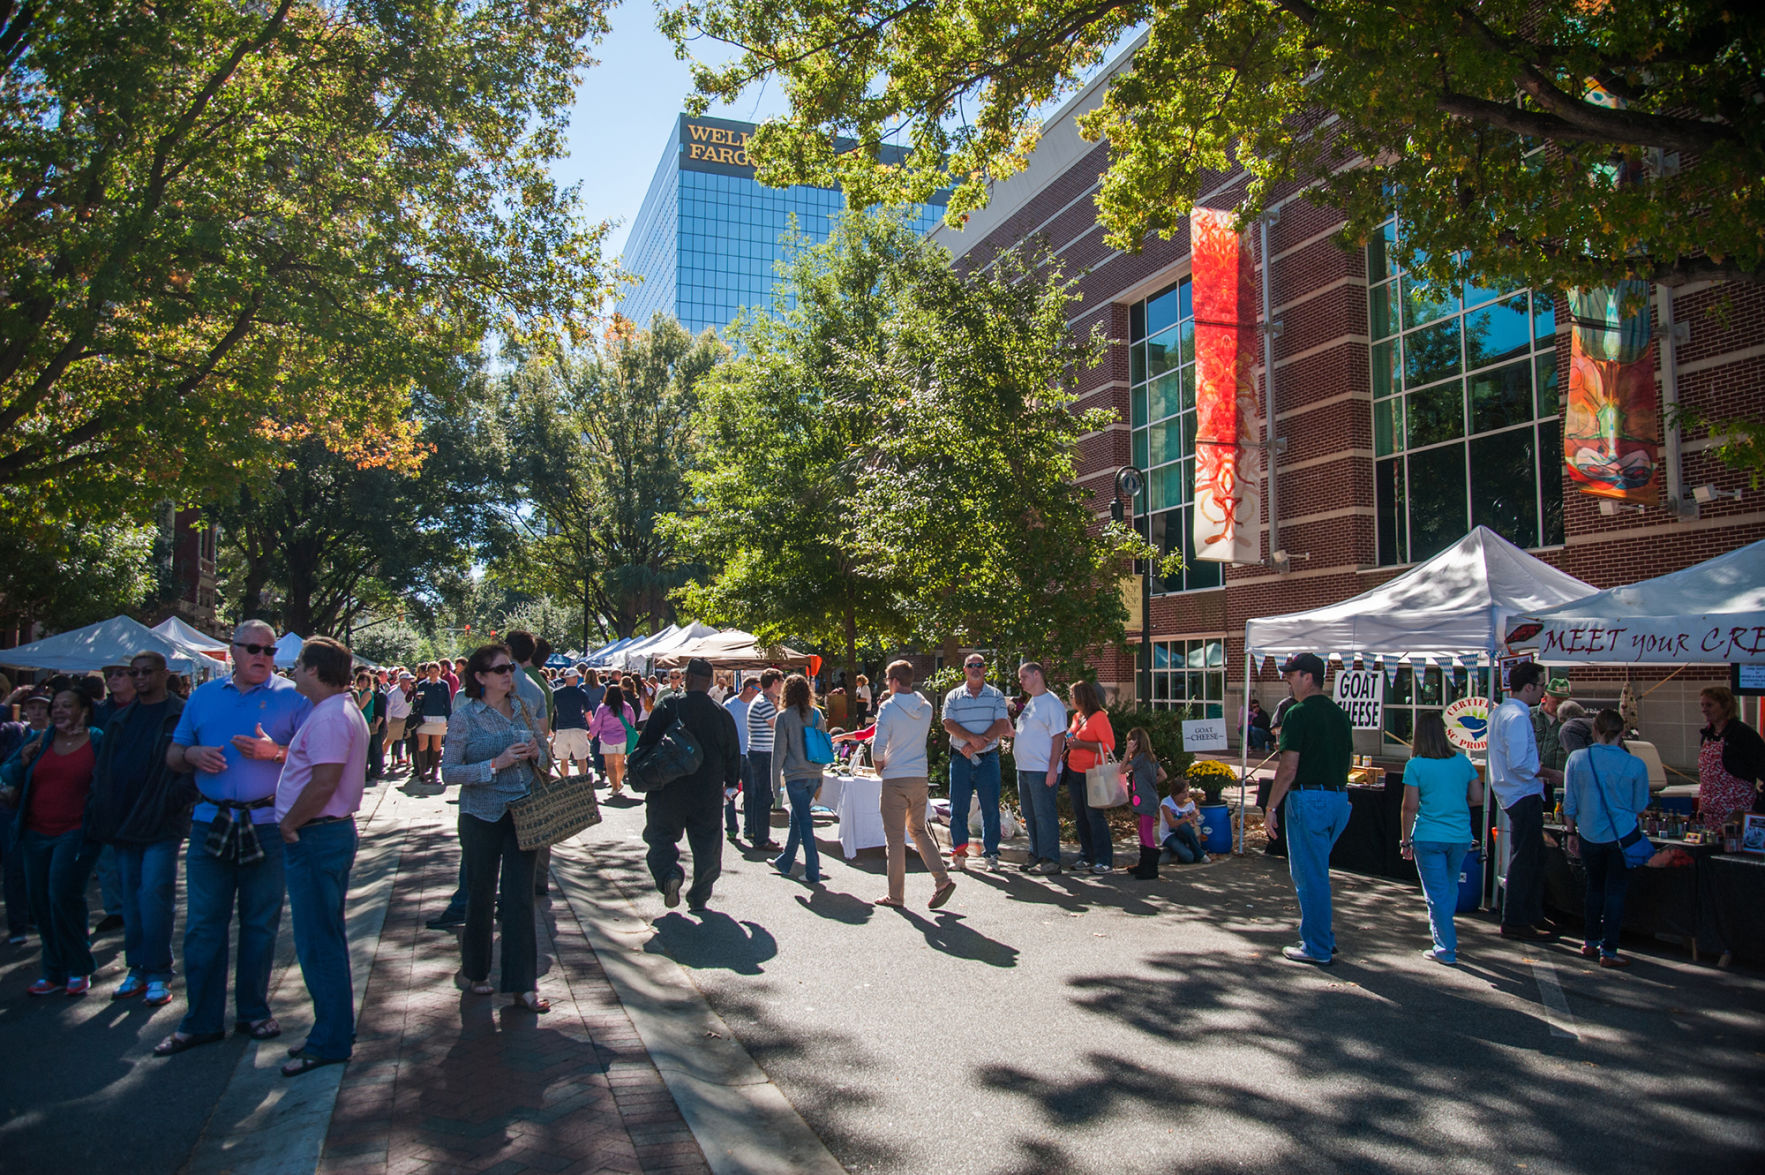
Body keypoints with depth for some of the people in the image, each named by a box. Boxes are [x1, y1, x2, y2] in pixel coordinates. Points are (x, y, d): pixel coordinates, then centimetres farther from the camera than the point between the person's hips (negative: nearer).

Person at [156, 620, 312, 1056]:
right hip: (211, 823, 2)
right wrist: (192, 754, -6)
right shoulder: (203, 696, 12)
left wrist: (275, 752, -20)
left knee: (260, 924, 7)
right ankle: (201, 1020, 14)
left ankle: (253, 1011, 21)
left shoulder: (291, 697, 1)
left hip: (267, 826, -2)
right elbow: (172, 755, 16)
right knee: (203, 924, 4)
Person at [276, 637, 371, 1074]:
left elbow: (324, 781, -26)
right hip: (335, 831, 11)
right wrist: (294, 821, 16)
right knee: (326, 939, 18)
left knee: (317, 944, -2)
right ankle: (335, 1029, 28)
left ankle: (329, 1042, 6)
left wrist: (289, 824, -14)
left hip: (316, 837, -11)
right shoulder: (345, 710, 14)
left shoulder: (328, 717, -19)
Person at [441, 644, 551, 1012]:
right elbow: (449, 773, -9)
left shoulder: (524, 710, 7)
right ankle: (474, 972, 31)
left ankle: (523, 986, 6)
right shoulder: (464, 715, -6)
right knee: (481, 896, 9)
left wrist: (535, 753, -5)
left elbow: (541, 757, 18)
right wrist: (496, 763, -19)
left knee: (520, 898, 1)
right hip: (482, 816, -3)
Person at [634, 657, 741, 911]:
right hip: (709, 793, 2)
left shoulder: (669, 706, -7)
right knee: (706, 845, 11)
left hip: (669, 790, -2)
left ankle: (669, 874, -13)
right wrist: (731, 782, 22)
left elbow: (645, 744, -6)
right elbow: (733, 755, 8)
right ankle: (699, 898, 13)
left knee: (661, 835, 12)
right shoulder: (722, 713, 1)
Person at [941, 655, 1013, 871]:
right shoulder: (953, 697, 8)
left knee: (990, 807, 0)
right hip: (960, 759, 1)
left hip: (988, 759, -1)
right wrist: (972, 738, -19)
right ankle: (959, 854, 12)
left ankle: (991, 854, 9)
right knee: (958, 807, 2)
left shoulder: (996, 696, 7)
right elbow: (949, 724, -4)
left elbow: (1001, 724, -4)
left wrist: (980, 742, -16)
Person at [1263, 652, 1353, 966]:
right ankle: (1323, 933, 26)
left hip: (1308, 799, -8)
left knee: (1309, 874, 1)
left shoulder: (1299, 713, -13)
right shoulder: (1340, 714, 11)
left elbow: (1288, 768, -16)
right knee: (1316, 870, 21)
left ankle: (1318, 949, 8)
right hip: (1339, 798, 8)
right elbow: (1349, 760, 17)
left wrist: (1272, 806, -10)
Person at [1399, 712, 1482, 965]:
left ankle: (1446, 949, 6)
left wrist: (1405, 841, -1)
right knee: (1450, 889, 21)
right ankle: (1447, 938, 34)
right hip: (1460, 837, 4)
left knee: (1437, 894, 4)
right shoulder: (1461, 761, 2)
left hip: (1428, 838, -4)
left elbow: (1410, 807, -9)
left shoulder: (1415, 765, -9)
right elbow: (1478, 797, 5)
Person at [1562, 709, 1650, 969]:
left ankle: (1590, 943, 26)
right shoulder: (1635, 765, -11)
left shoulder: (1577, 759, -7)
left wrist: (1570, 832, 9)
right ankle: (1608, 951, 8)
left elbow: (1570, 802, -1)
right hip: (1622, 836, -2)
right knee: (1615, 891, 6)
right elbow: (1640, 805, 1)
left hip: (1589, 836, 2)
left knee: (1595, 887, 19)